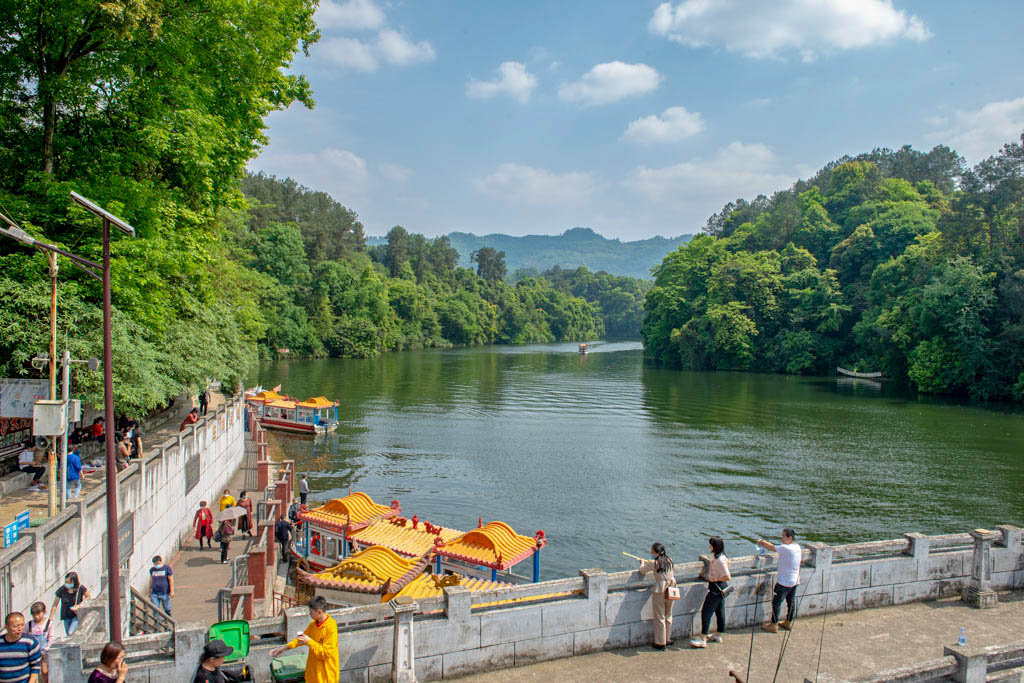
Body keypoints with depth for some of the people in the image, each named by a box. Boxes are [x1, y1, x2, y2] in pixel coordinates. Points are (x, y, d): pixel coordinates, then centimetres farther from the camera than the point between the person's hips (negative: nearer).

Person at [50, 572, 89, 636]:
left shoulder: (81, 589, -19)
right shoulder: (61, 590, -16)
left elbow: (89, 598, -1)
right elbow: (55, 605, -5)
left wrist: (80, 605, -16)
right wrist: (50, 619, -6)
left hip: (77, 615, -3)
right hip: (67, 617, 3)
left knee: (71, 633, -20)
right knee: (69, 636, 10)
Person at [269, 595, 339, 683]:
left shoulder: (331, 628, -24)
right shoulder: (313, 624, 2)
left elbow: (326, 653, -24)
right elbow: (301, 639, 18)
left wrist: (309, 642, -24)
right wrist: (285, 647, 12)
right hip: (313, 669, 8)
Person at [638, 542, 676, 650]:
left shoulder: (653, 563, -11)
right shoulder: (669, 560, 4)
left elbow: (642, 570, 1)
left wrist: (643, 563, 24)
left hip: (659, 591, -5)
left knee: (659, 618, 5)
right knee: (668, 616, 20)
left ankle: (660, 643, 11)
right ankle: (668, 639, 30)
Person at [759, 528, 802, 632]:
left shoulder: (786, 548, -25)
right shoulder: (797, 547, 1)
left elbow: (771, 547, -15)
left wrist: (761, 541, 2)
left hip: (784, 582, -8)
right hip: (794, 581, 8)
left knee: (776, 602, 4)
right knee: (791, 602, 18)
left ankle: (773, 625, 12)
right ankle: (788, 623, 31)